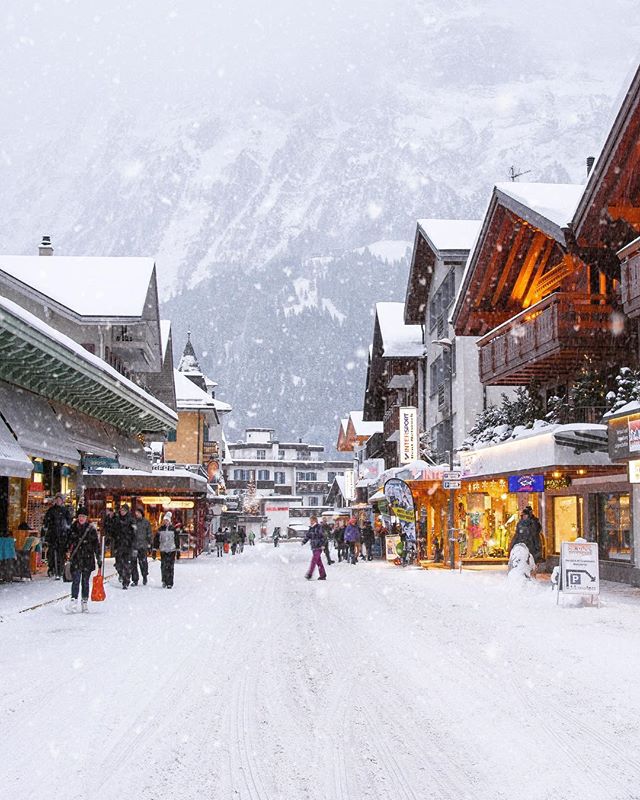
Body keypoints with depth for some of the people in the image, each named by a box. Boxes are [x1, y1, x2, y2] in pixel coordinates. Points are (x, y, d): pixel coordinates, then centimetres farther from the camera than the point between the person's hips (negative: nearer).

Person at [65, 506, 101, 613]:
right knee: (75, 580, -11)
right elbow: (69, 541, 17)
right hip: (76, 559, 1)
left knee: (85, 581, 4)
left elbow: (96, 544, -1)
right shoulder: (73, 527, 6)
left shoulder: (91, 529, -2)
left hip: (88, 559, -1)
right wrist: (68, 553, 14)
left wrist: (99, 559, -5)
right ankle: (73, 601, -17)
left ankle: (85, 603, 14)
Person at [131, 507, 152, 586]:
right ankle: (135, 580, 7)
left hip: (143, 546, -1)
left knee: (143, 562, 1)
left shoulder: (146, 522, 4)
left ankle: (145, 576, 23)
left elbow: (149, 534, 7)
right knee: (133, 562, -1)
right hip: (133, 545, 1)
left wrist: (149, 545, 4)